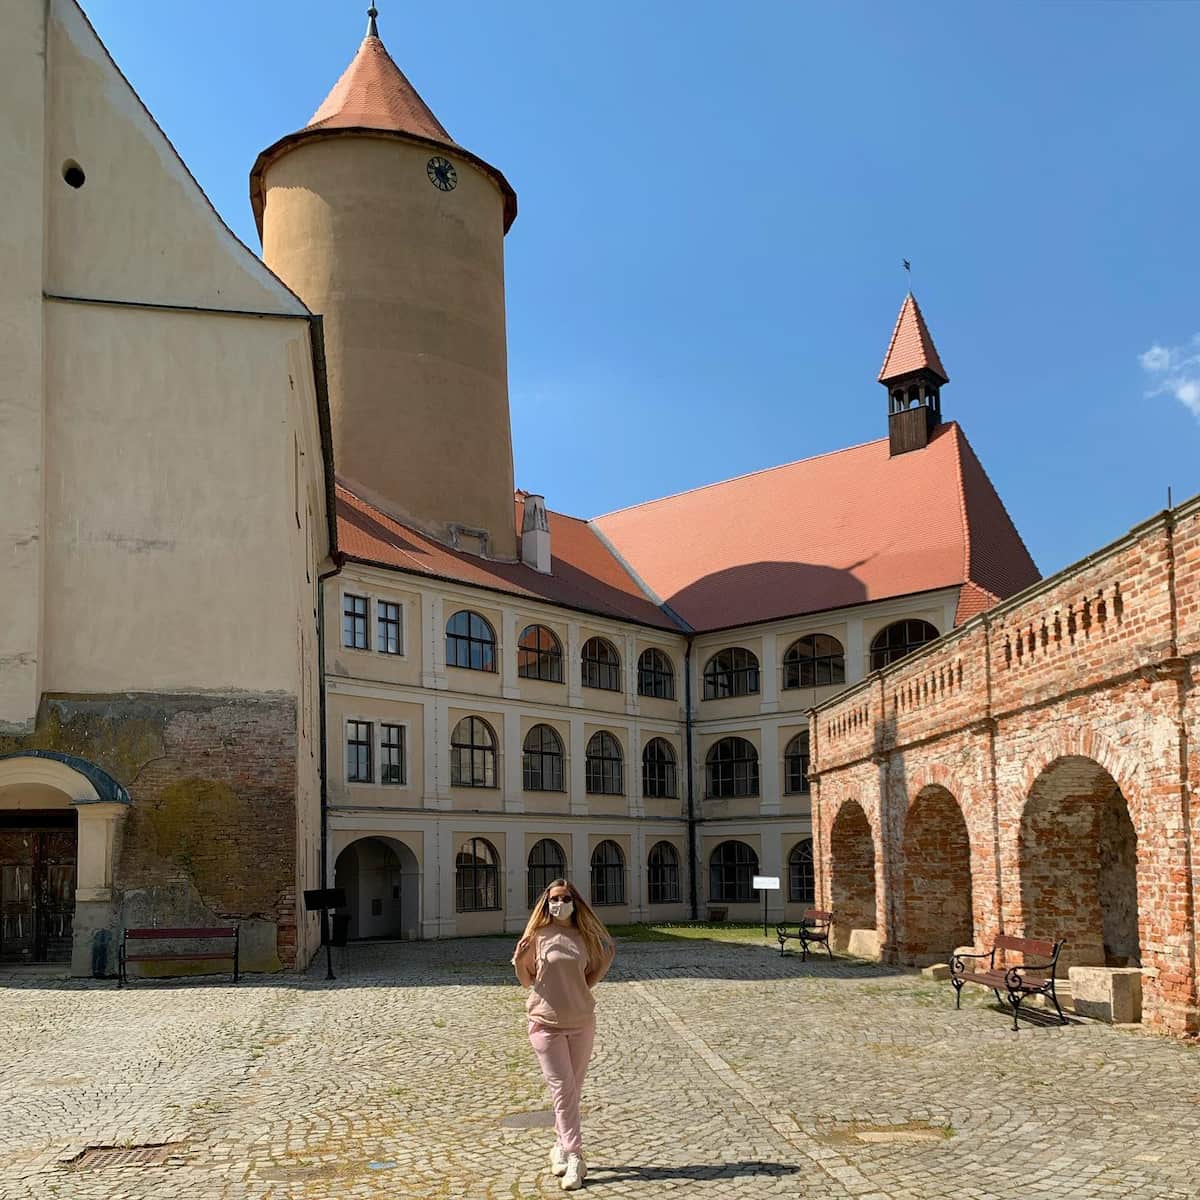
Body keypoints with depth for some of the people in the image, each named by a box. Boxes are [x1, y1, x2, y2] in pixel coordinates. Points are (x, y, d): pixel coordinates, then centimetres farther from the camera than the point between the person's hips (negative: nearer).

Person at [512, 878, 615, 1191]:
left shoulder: (584, 936, 3)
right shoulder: (537, 935, -3)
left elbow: (602, 959, 18)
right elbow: (526, 981, 0)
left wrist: (590, 984, 0)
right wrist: (519, 961, -17)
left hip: (581, 1021, 3)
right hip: (545, 1022, -3)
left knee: (573, 1089, 10)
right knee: (562, 1088, -7)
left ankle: (561, 1147, 27)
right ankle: (574, 1158, -5)